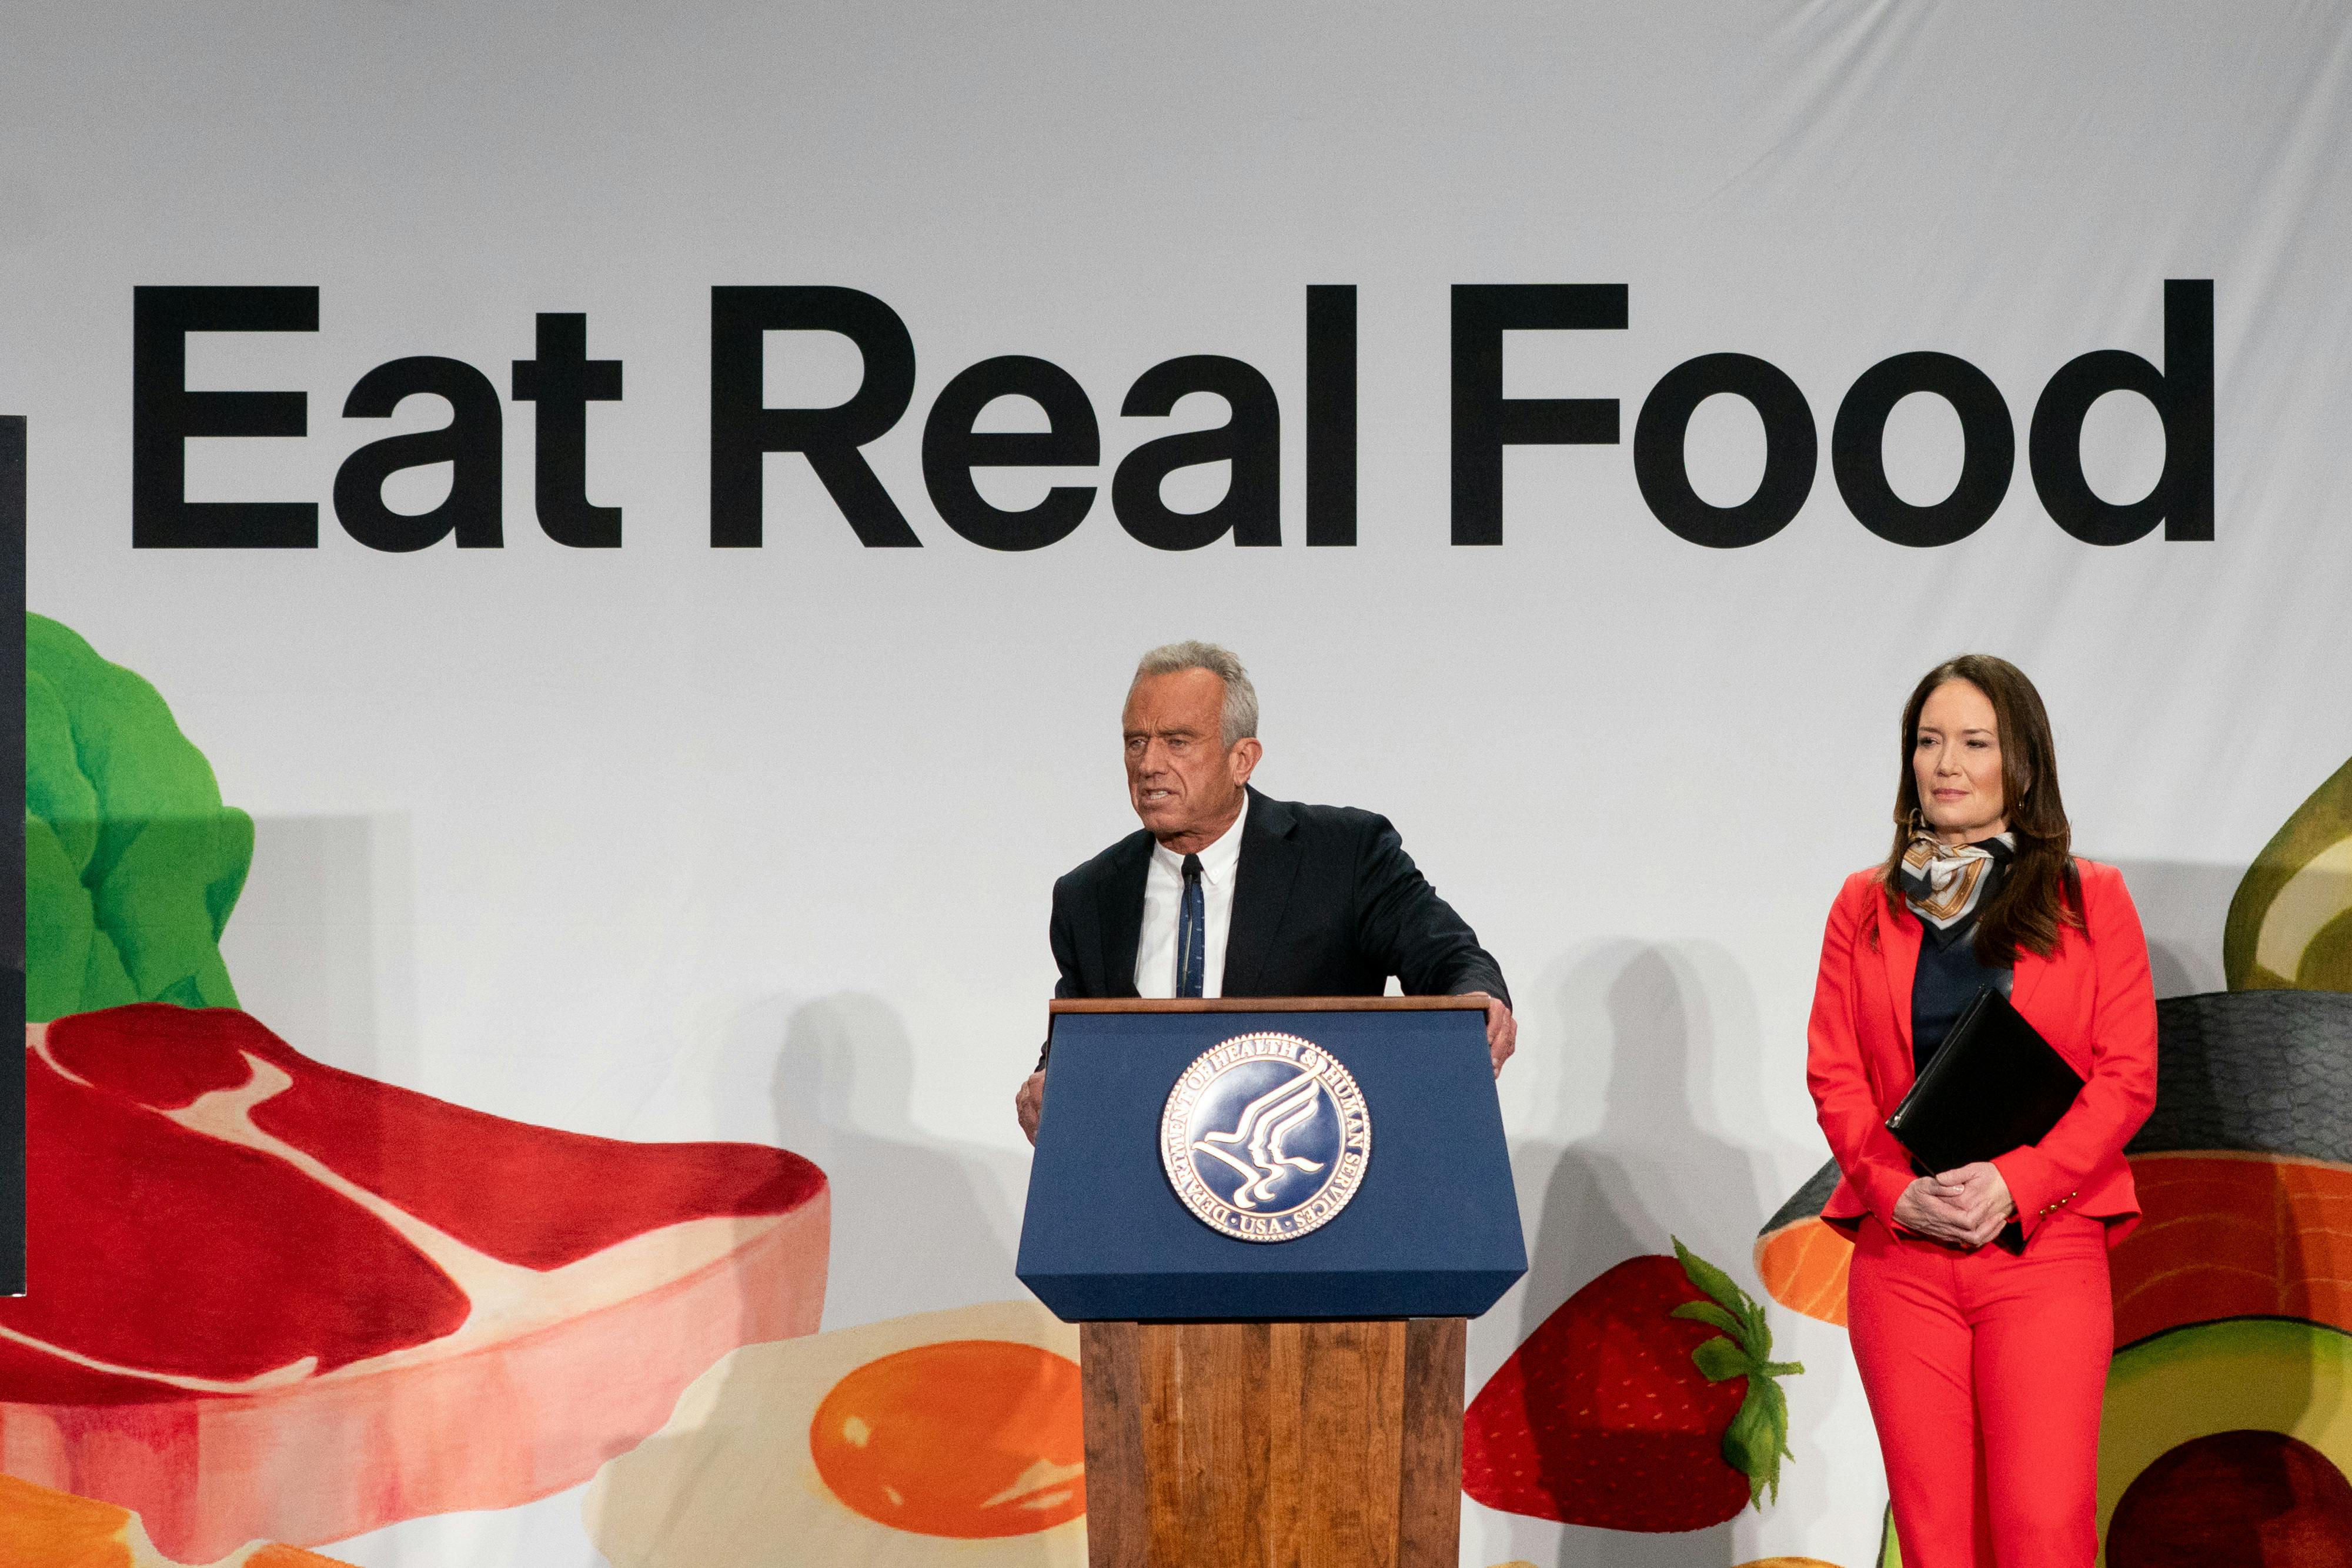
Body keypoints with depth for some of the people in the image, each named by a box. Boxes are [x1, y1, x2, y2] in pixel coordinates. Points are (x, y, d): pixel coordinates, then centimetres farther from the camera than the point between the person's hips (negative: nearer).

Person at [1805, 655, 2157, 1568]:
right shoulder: (1866, 906, 13)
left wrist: (2013, 1184, -13)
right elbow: (1833, 1074, 7)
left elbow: (2127, 1078, 0)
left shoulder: (2090, 901, 7)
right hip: (1901, 1253, 2)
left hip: (2044, 1247, -2)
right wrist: (1898, 1188, -11)